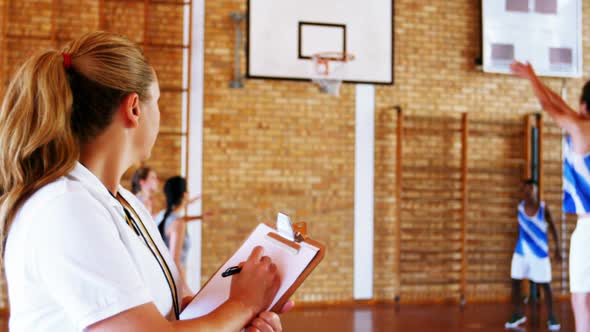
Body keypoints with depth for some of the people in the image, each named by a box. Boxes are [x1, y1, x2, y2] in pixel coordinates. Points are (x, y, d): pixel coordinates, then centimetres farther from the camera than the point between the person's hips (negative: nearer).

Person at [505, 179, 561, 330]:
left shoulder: (543, 207, -10)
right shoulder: (520, 207, -4)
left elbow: (552, 227, 0)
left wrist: (557, 248, -2)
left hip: (540, 252, -2)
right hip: (521, 251, 2)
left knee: (545, 284, 2)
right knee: (515, 282, 1)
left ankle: (551, 317, 16)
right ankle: (518, 314, 17)